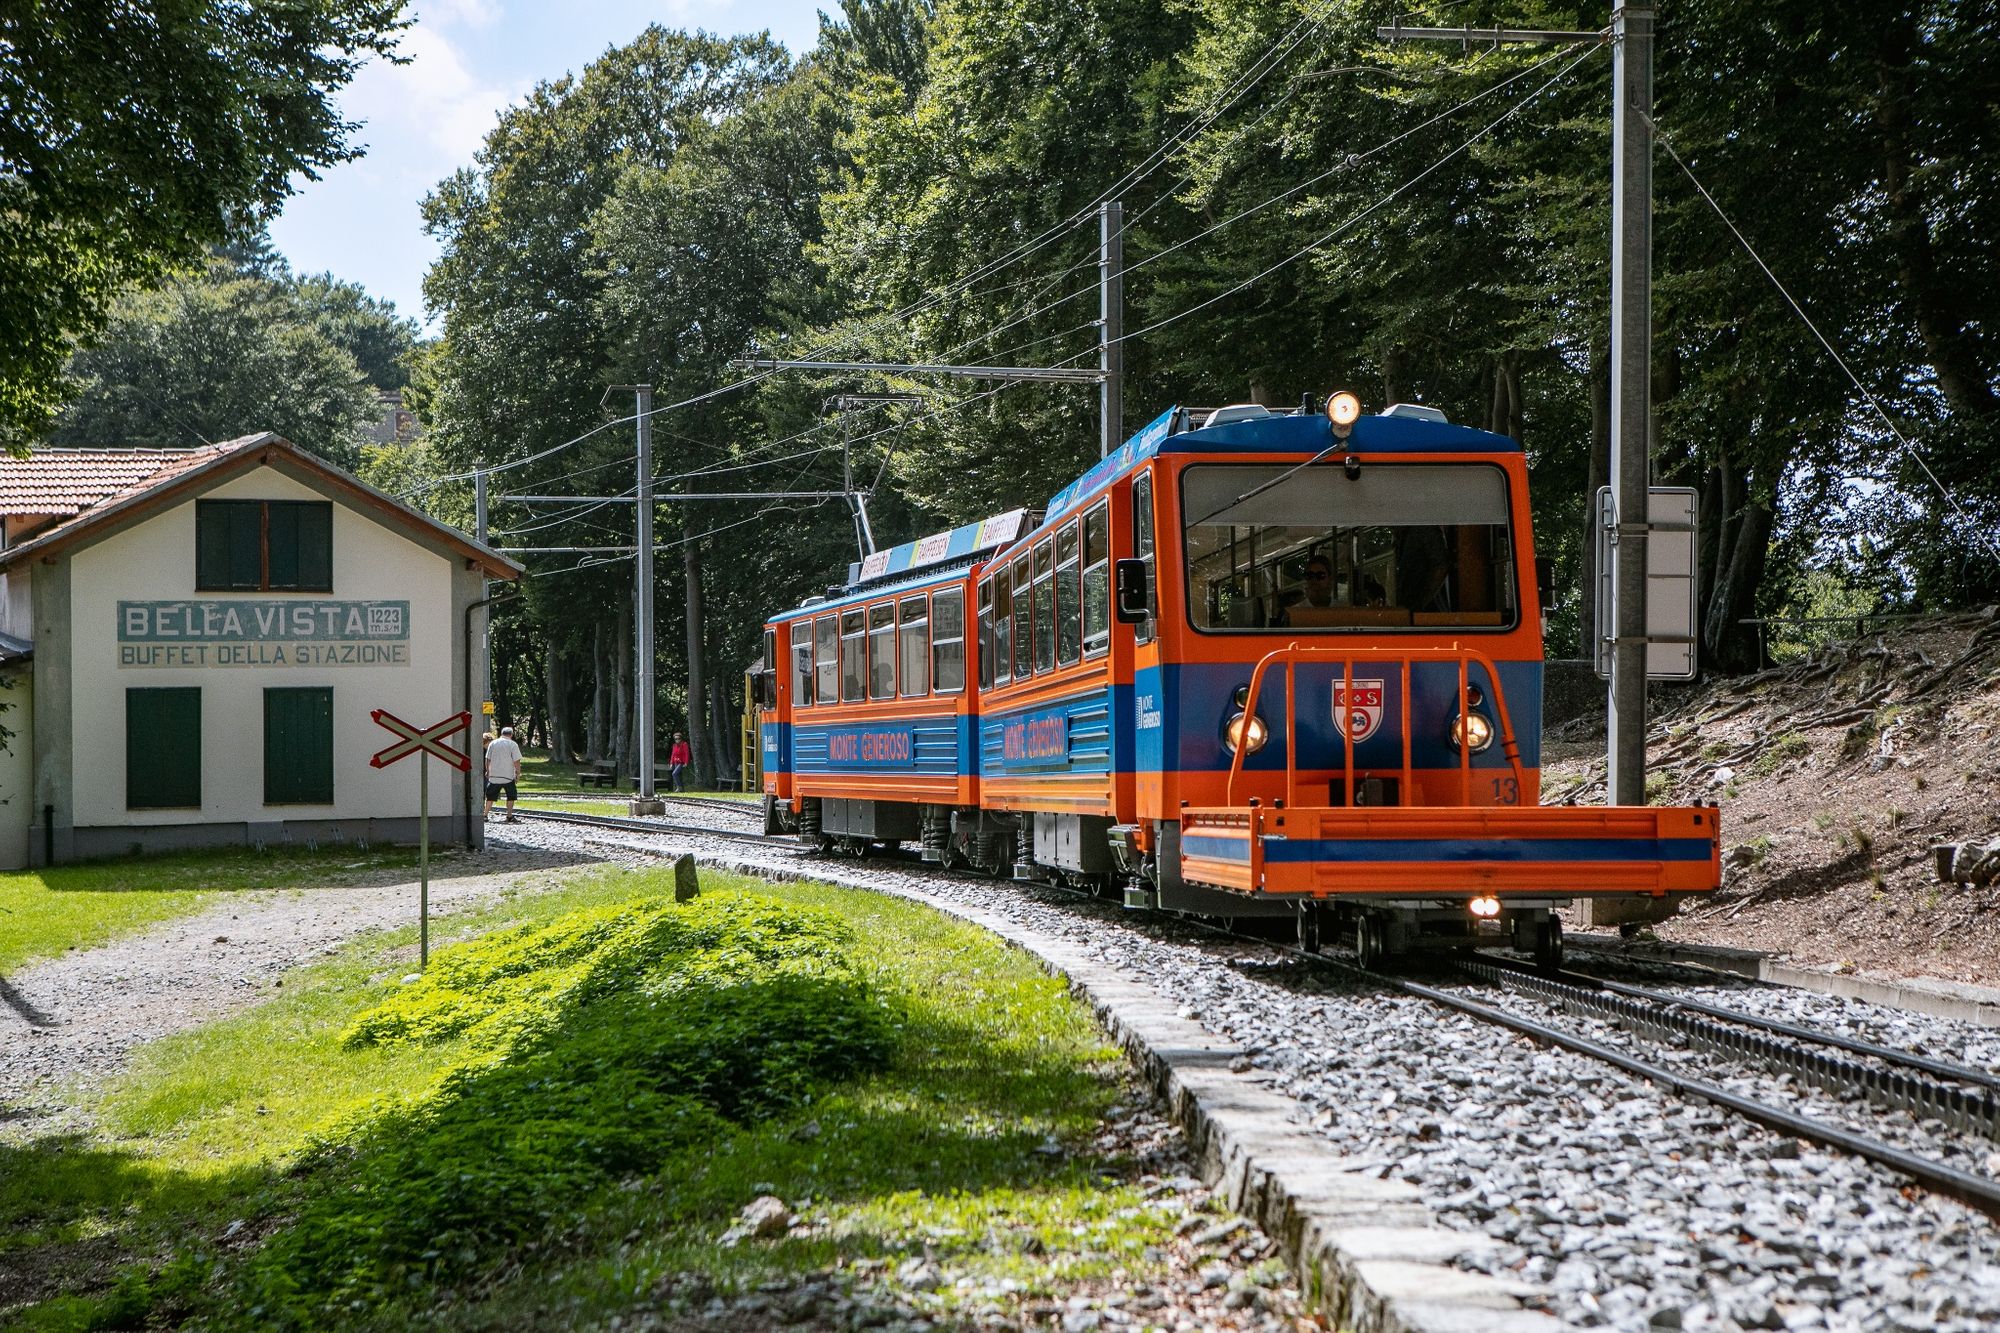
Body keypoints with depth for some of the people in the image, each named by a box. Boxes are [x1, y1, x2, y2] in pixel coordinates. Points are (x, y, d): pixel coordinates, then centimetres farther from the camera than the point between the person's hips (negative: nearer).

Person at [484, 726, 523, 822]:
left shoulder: (493, 743, 5)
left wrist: (487, 771, 22)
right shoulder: (512, 745, -6)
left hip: (493, 775, 3)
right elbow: (516, 761, -9)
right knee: (511, 796, 8)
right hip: (508, 776, -3)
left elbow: (487, 759, 10)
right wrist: (518, 774, -1)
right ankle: (509, 817, 3)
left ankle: (486, 815, 12)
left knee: (491, 796, 12)